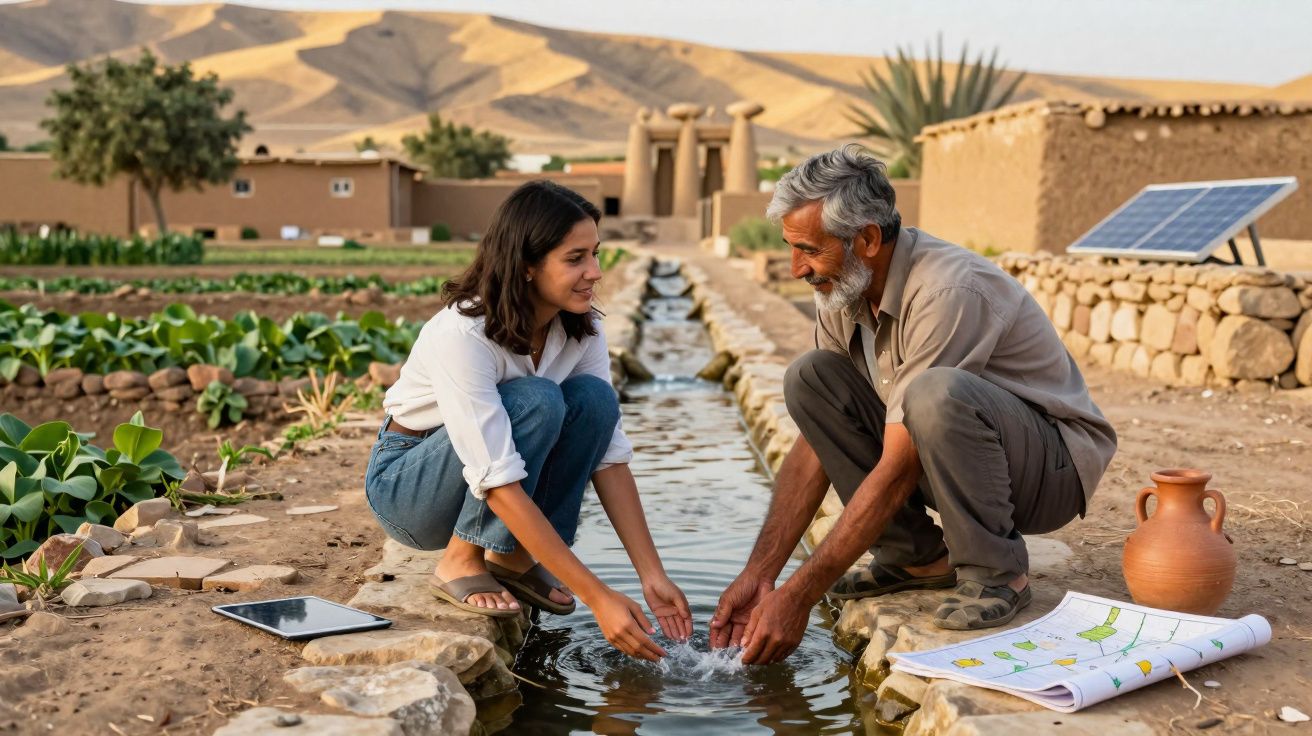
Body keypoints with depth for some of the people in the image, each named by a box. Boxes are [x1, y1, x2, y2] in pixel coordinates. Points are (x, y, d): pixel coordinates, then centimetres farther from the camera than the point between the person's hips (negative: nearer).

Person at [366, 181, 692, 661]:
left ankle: (513, 558, -5)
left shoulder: (581, 329, -12)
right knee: (536, 401, -32)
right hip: (407, 485, -6)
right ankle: (461, 562, -15)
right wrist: (598, 597, -38)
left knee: (595, 399, -21)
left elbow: (610, 455, -12)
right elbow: (499, 483, -36)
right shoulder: (463, 334, -33)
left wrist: (653, 576, -20)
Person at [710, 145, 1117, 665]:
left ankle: (997, 572, -14)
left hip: (1055, 464, -7)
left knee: (936, 392, -38)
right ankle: (918, 556, 0)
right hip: (948, 457, 7)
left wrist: (799, 595, -28)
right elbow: (815, 445, -3)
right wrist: (758, 574, -10)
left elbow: (897, 470, -30)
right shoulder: (841, 292, -5)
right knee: (810, 379, -9)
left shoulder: (948, 292, -30)